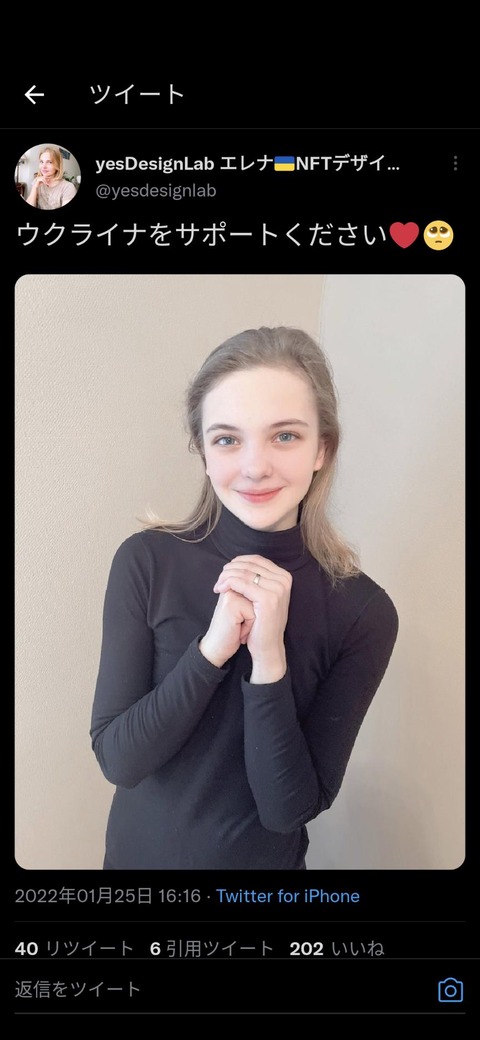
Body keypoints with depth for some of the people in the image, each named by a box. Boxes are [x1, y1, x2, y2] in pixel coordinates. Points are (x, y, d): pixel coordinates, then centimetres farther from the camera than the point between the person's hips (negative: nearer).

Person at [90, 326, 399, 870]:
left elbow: (289, 809, -17)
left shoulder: (363, 612, -20)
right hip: (139, 848, 1)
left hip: (263, 856, -1)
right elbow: (115, 758, -16)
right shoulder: (146, 560, -18)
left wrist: (269, 659, -31)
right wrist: (211, 649, -30)